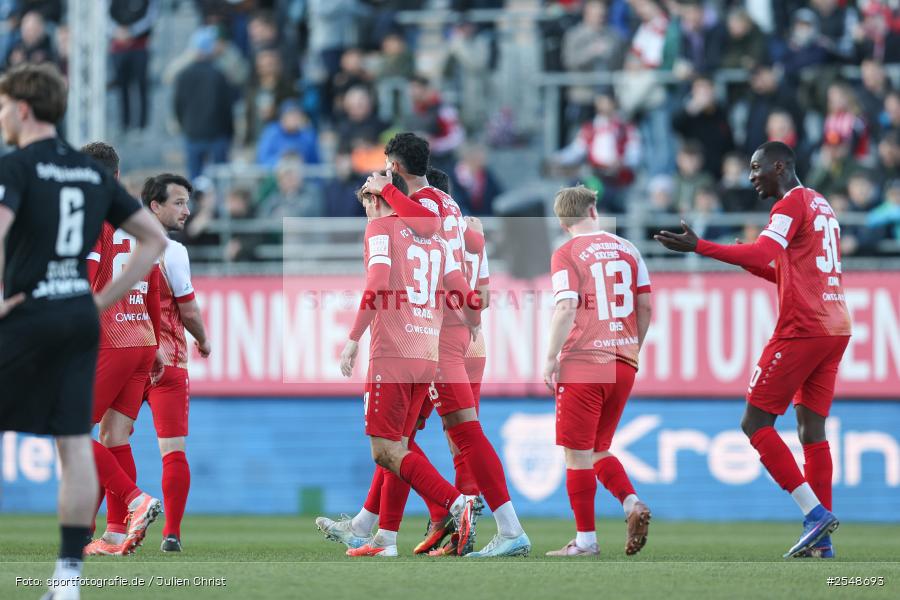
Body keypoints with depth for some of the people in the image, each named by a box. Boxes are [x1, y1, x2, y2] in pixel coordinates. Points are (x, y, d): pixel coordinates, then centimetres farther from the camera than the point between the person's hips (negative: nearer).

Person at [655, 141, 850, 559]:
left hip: (801, 330, -9)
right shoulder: (822, 207, 22)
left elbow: (764, 252, -23)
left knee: (755, 423, -5)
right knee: (812, 430, 8)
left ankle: (816, 513, -14)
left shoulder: (791, 204, -6)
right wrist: (754, 268, 18)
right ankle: (821, 541, 2)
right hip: (835, 329, 9)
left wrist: (699, 247, -27)